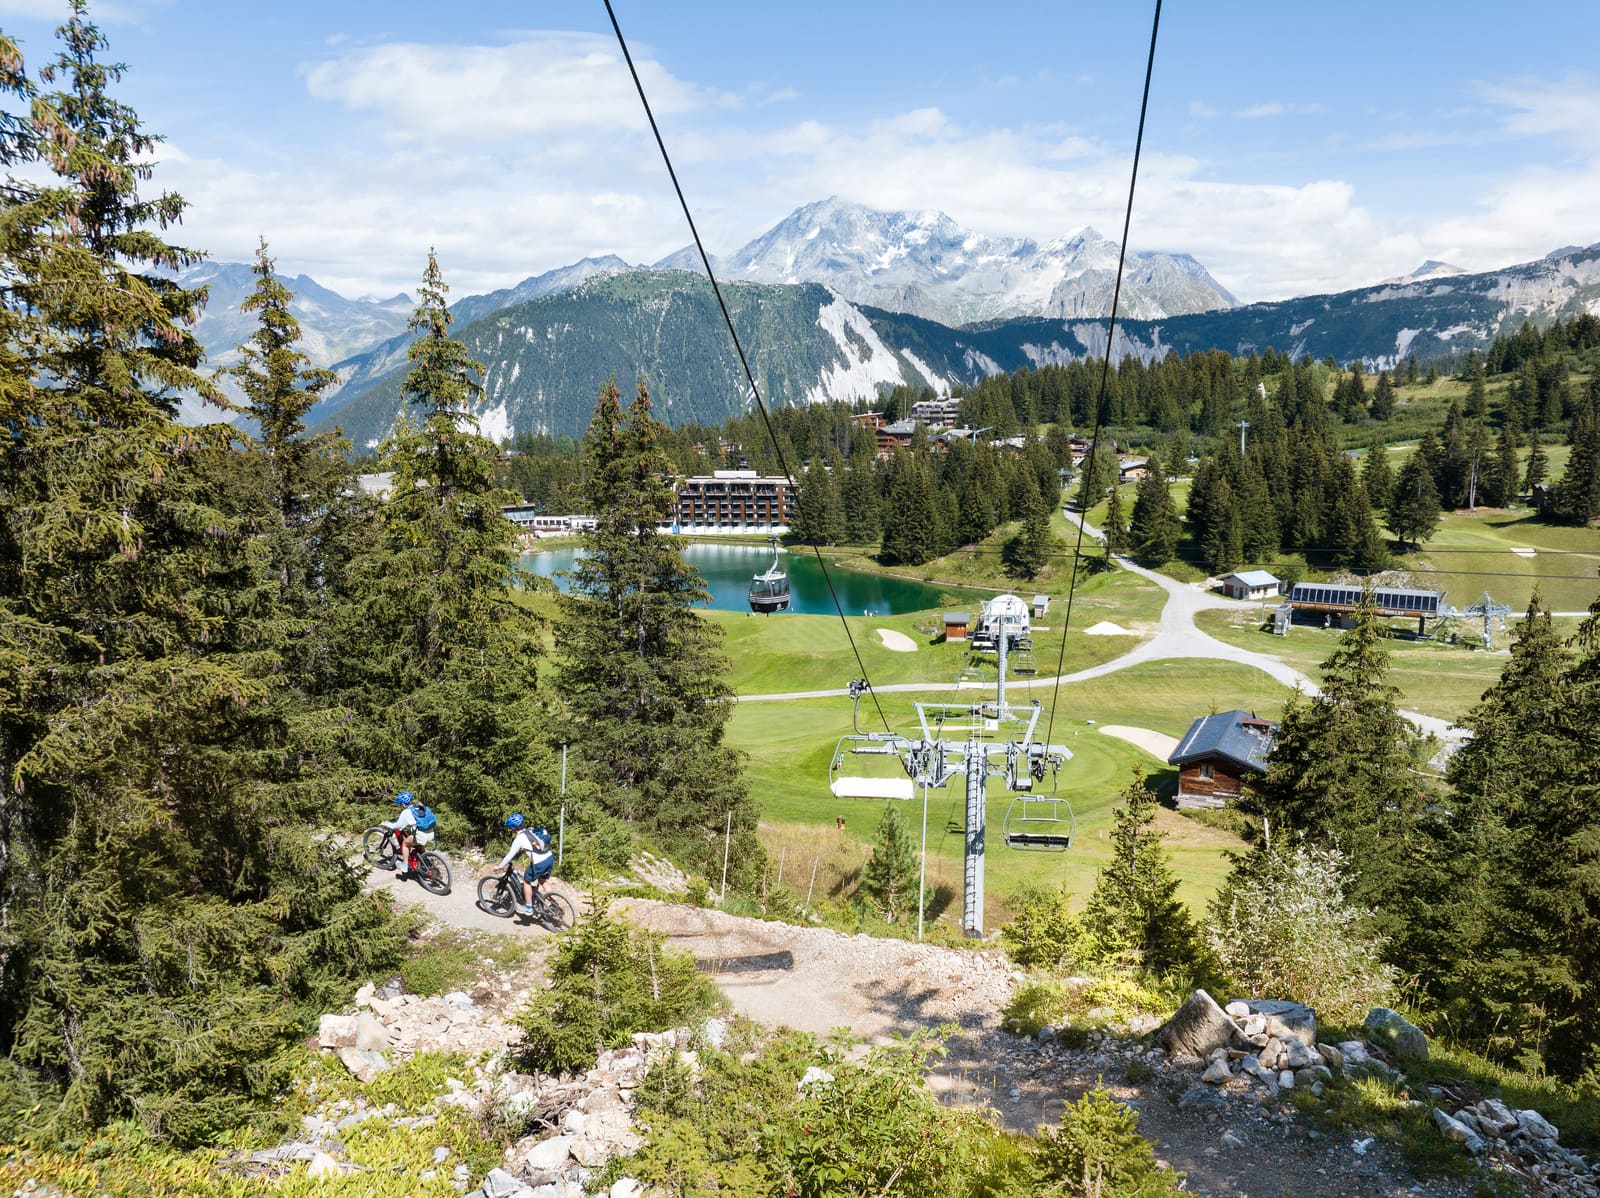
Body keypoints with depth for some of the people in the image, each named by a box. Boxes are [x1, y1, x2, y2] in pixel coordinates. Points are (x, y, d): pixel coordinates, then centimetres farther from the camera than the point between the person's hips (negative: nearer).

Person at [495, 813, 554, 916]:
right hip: (550, 858, 7)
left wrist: (500, 867, 12)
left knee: (527, 881, 15)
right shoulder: (532, 830, 14)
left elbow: (510, 855, 1)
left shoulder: (519, 839, -6)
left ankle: (528, 908, 21)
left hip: (539, 863, -7)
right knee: (542, 881, 27)